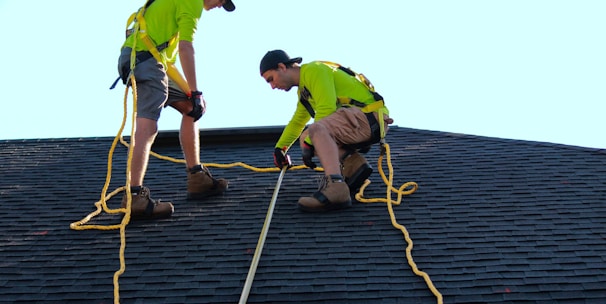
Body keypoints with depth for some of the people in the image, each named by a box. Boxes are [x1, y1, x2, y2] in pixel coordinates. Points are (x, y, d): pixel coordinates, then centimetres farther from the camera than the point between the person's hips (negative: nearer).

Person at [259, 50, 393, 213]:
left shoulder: (314, 70, -9)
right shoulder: (303, 89, 22)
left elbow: (326, 110, -19)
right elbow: (297, 122, 37)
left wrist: (308, 143, -14)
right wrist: (279, 148, 42)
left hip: (370, 117, -10)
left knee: (317, 129, -32)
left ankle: (335, 190, -49)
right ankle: (353, 164, -2)